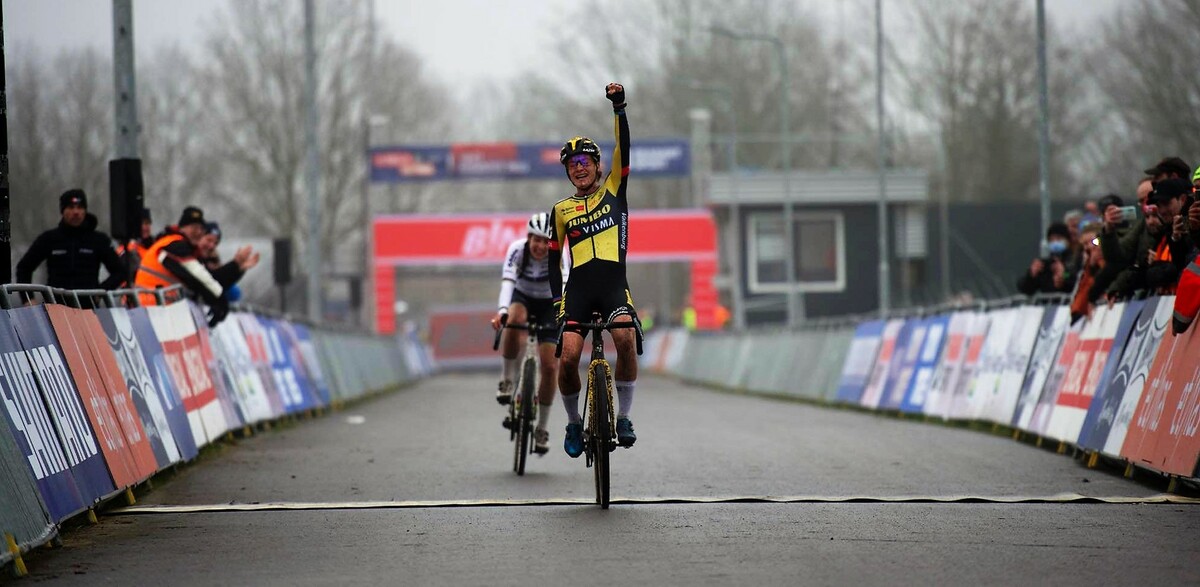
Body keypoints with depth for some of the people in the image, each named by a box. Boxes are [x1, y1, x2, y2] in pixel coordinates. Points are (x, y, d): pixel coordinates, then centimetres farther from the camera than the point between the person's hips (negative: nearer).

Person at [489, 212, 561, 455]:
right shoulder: (517, 249, -26)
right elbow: (507, 281, -39)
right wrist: (502, 311, -56)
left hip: (549, 305, 0)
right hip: (522, 298, 0)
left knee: (550, 366, -11)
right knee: (515, 320, -39)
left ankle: (542, 429, 3)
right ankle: (507, 380, -22)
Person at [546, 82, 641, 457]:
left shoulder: (613, 191, 12)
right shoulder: (561, 211, 15)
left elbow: (624, 149, -1)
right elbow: (553, 258, 18)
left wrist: (619, 109, -13)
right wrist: (556, 299, 7)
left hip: (613, 284, -1)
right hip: (578, 288, 1)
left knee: (625, 338, -28)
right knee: (568, 358, -15)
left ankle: (623, 417, -13)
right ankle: (573, 423, 9)